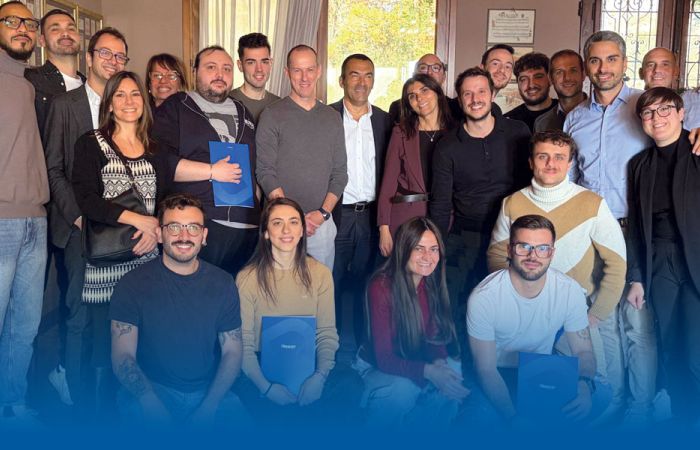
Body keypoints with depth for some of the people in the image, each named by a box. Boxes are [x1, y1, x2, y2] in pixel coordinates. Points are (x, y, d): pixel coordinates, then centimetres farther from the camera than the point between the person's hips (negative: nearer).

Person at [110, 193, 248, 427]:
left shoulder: (222, 283, 6)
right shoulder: (133, 284, -2)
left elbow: (232, 350, 5)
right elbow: (123, 355, -7)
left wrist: (209, 406, -10)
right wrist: (153, 407, -24)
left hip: (210, 393, 3)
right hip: (151, 390, -2)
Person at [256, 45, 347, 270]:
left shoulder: (333, 118, 11)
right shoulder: (272, 115, -2)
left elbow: (340, 173, 9)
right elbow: (265, 173, -7)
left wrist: (323, 212, -5)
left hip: (322, 223, 3)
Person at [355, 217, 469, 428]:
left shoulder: (433, 283, -6)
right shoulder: (381, 287, -23)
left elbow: (436, 336, 2)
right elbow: (384, 358, -23)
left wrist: (439, 362, -22)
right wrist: (429, 371, -38)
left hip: (417, 361, 6)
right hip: (377, 367, -5)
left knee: (454, 374, -22)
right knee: (404, 389, -35)